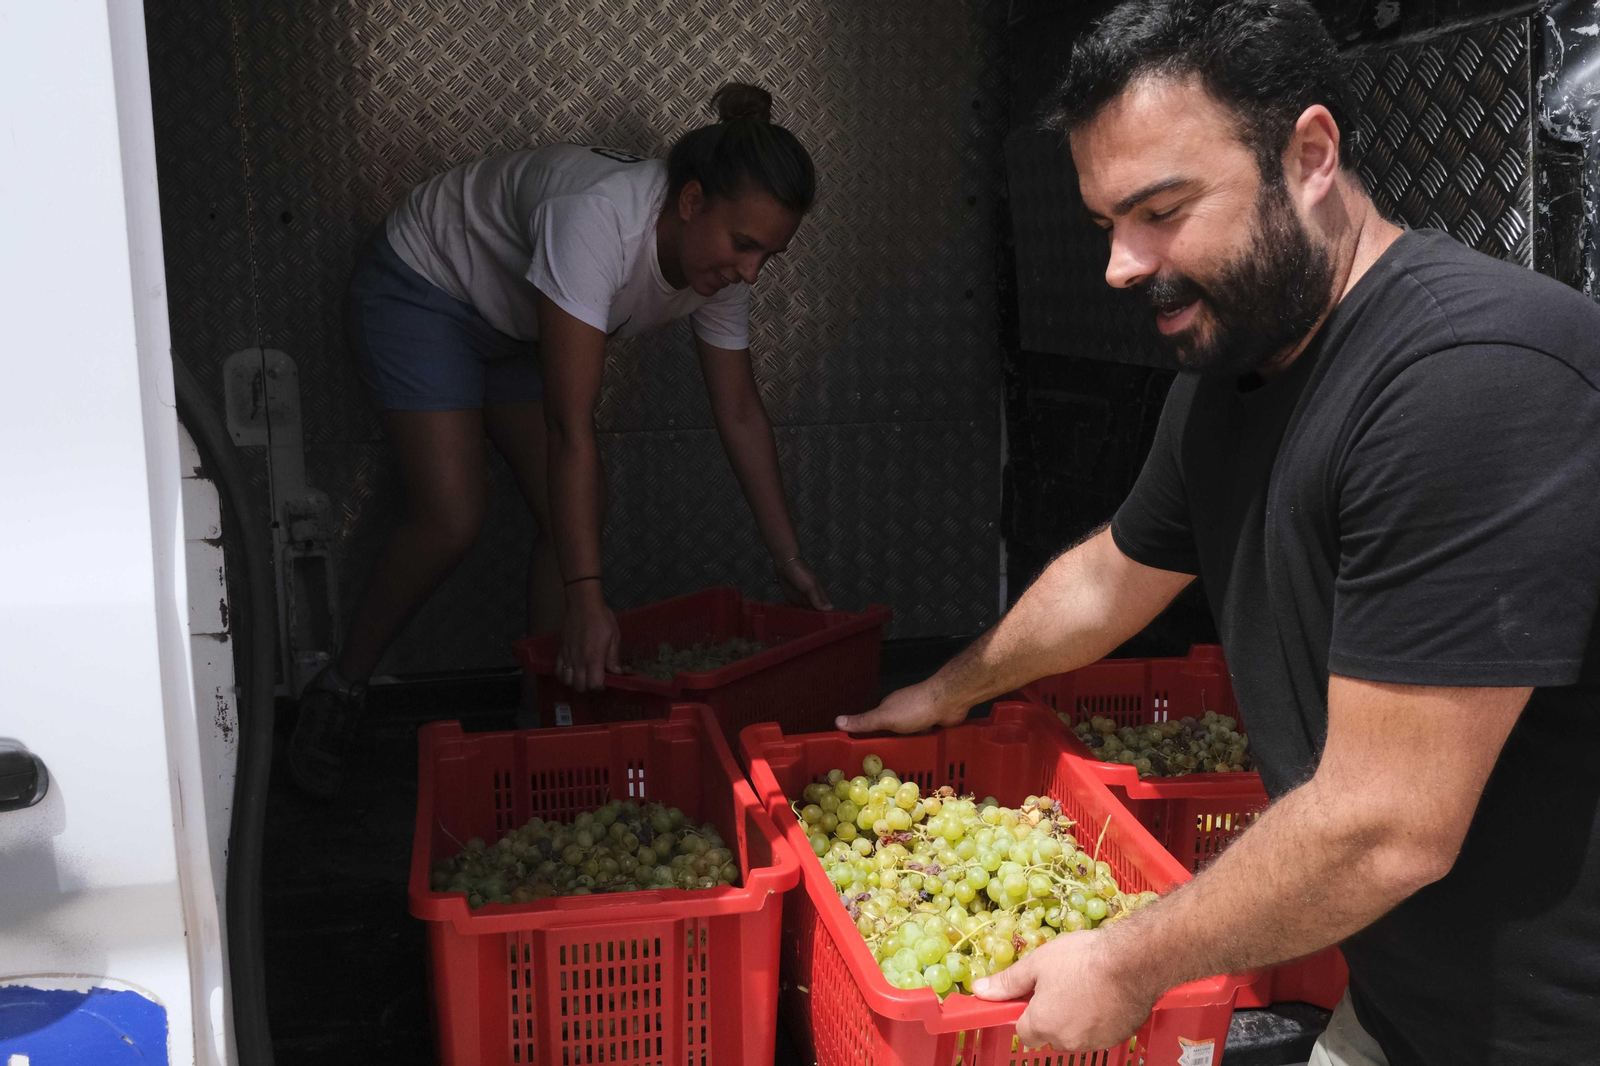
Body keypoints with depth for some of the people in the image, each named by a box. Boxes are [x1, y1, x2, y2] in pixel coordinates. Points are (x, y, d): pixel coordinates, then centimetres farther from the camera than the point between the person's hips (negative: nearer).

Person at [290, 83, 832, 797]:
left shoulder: (720, 258, -18)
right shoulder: (597, 215, -41)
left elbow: (739, 410, -8)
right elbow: (571, 426, -42)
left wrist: (790, 561, -6)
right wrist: (586, 598, -42)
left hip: (516, 323, 7)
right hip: (419, 291, -7)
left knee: (577, 512, -6)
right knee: (451, 518, -16)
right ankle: (337, 693, 6)